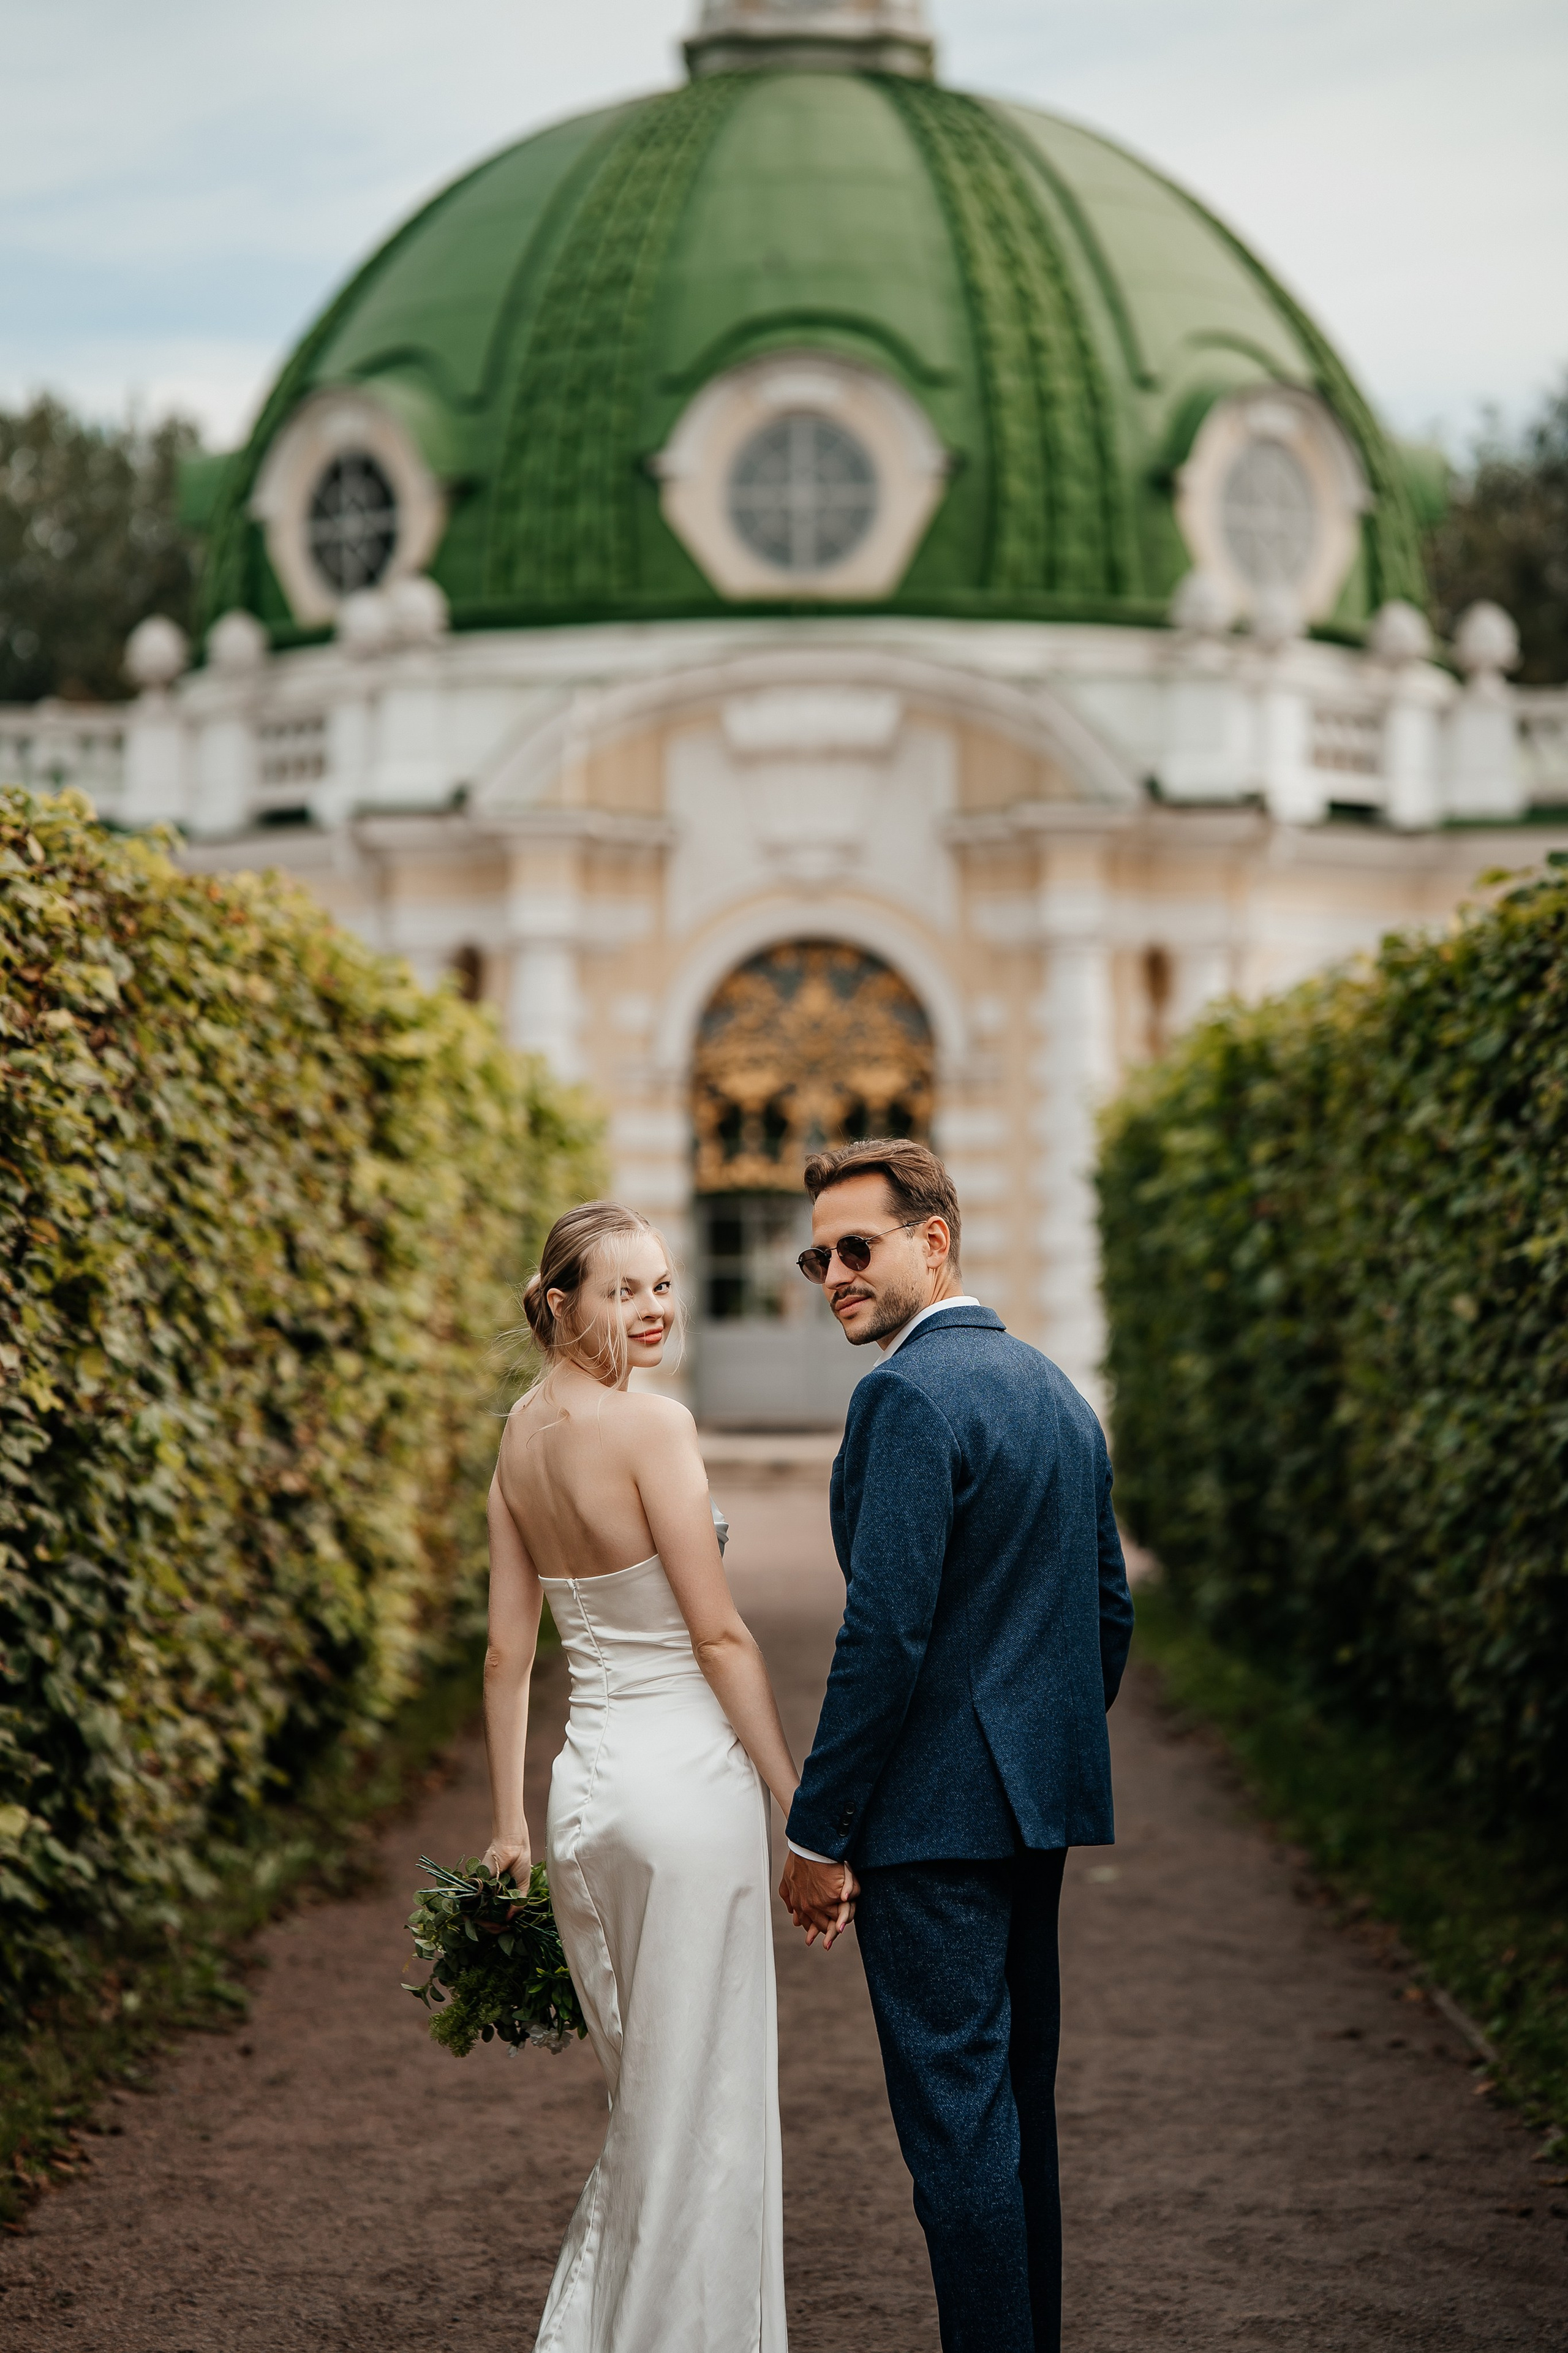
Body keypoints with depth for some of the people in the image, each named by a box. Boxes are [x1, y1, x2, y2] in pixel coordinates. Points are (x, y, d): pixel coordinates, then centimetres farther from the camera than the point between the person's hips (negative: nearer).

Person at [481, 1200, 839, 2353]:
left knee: (647, 2101, 21)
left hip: (585, 1783, 8)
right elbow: (719, 1635, -16)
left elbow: (508, 1652, 12)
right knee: (707, 2108, 4)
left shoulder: (520, 1433, 8)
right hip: (689, 1780, -8)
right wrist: (805, 1809, -11)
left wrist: (508, 1824, 18)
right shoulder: (654, 1424, -15)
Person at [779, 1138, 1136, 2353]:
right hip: (1043, 1803, 9)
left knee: (956, 2113, -5)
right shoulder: (1061, 1390, 13)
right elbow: (1112, 1609, 18)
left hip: (938, 1809, -9)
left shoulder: (909, 1395, -15)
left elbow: (887, 1632, -20)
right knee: (1019, 2099, 17)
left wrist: (819, 1831, -15)